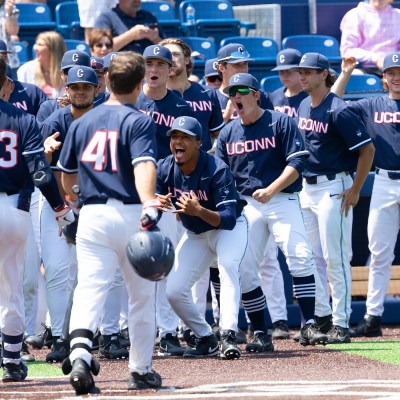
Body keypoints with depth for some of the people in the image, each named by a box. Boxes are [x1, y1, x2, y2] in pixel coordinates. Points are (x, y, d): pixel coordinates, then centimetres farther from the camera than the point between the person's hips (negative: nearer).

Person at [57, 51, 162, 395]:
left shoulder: (82, 123, 11)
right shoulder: (139, 122, -4)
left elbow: (67, 179, 21)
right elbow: (144, 166, -22)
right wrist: (149, 206, -34)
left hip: (92, 215, 3)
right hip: (131, 214, -3)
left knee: (90, 289, -8)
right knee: (142, 295, 13)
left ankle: (79, 354, -32)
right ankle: (141, 370, 20)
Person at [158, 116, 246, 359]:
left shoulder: (217, 170, -29)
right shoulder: (164, 170, -15)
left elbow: (228, 219, -34)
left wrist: (199, 211, -52)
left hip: (229, 228, -5)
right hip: (195, 235, 5)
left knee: (228, 266, -34)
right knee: (174, 291, -5)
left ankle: (228, 336, -39)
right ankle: (206, 339, 15)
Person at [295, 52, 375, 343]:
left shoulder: (338, 111, -15)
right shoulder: (303, 108, 9)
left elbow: (367, 149, -15)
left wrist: (355, 190, -15)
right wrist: (303, 182, 16)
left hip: (334, 188, -8)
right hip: (307, 188, 8)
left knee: (336, 258, -7)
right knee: (312, 258, 11)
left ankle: (341, 324, -5)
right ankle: (321, 317, 21)